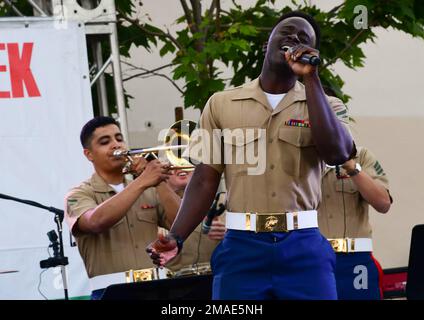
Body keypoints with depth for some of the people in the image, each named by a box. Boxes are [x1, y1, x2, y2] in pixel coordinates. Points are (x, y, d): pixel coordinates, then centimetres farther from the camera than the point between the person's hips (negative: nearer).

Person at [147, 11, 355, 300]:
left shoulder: (326, 105, 8)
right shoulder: (222, 104, 8)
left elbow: (337, 153, -13)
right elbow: (205, 181, 8)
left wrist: (311, 78, -11)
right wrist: (176, 237, -6)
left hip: (304, 247, 0)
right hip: (241, 246, 0)